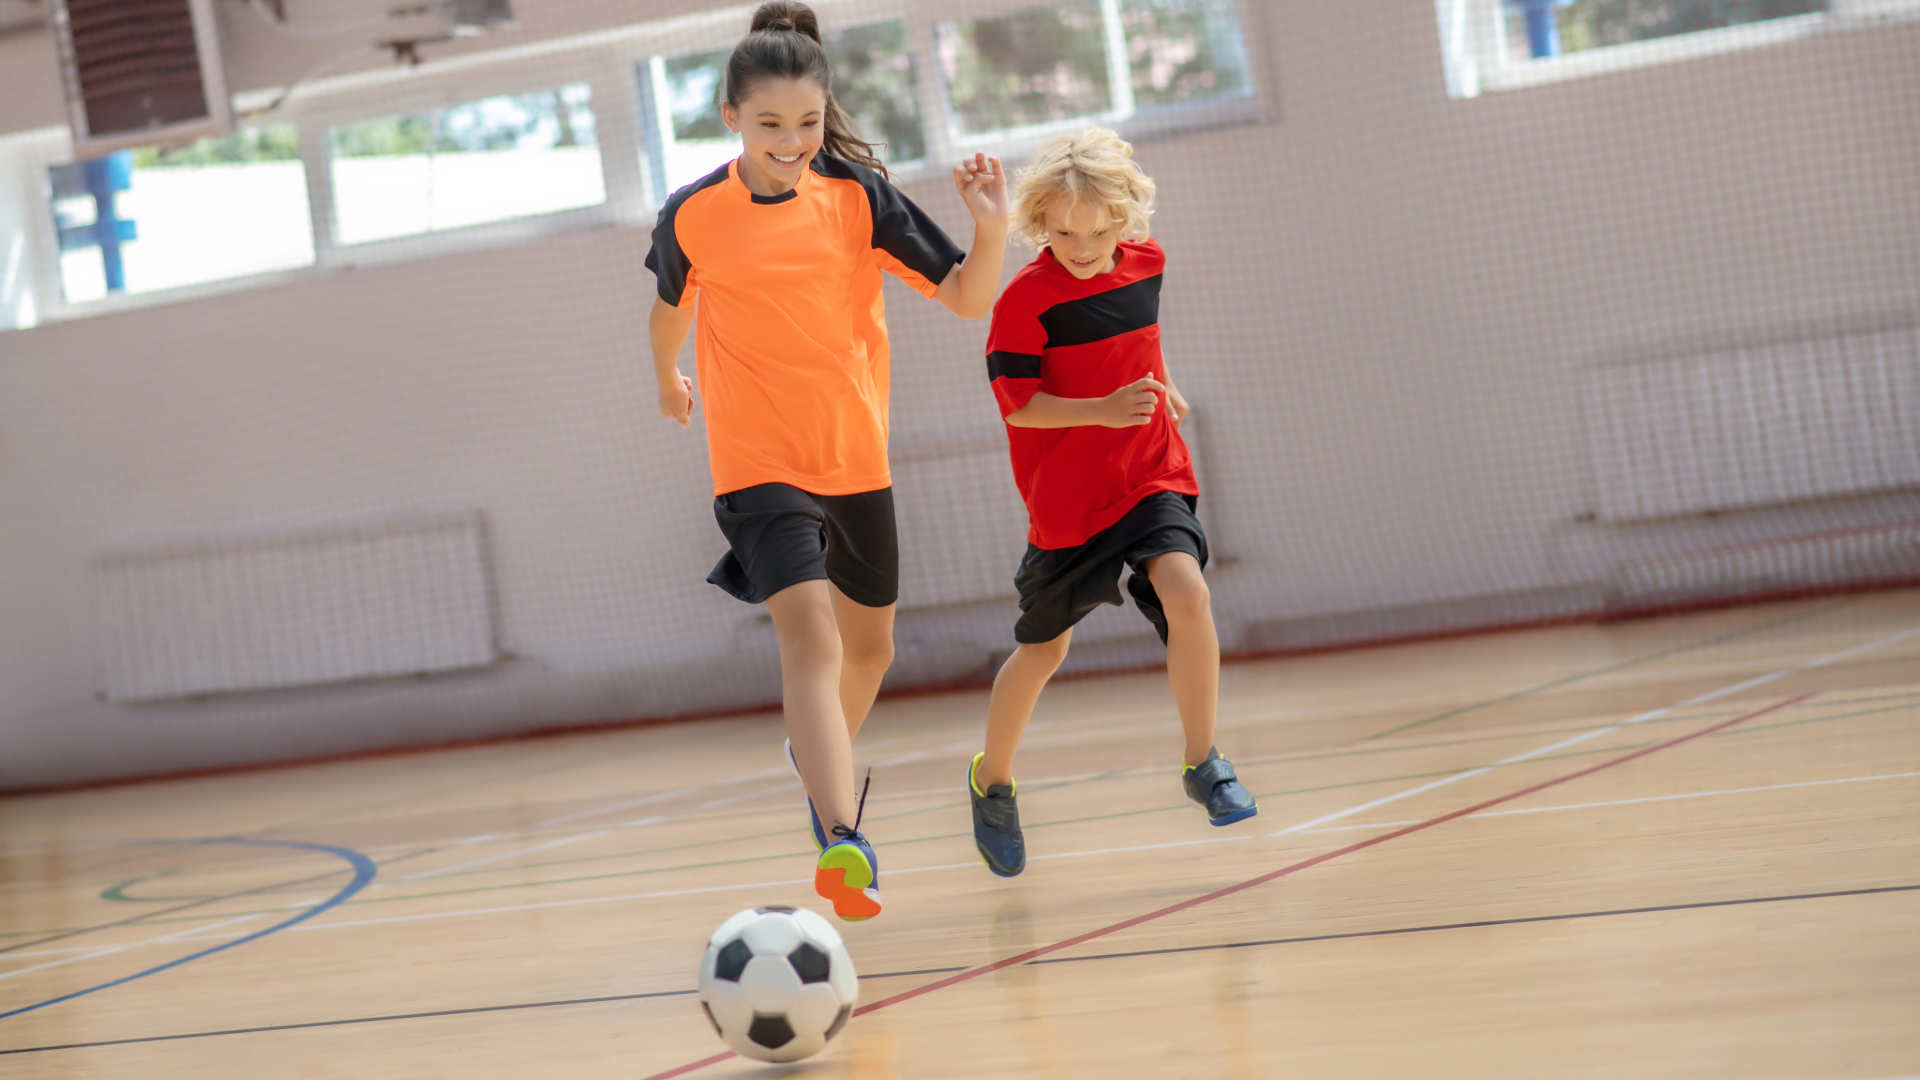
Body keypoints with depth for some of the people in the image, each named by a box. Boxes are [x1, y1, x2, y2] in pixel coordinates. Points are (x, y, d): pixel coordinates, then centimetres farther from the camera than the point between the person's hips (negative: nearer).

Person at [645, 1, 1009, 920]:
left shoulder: (859, 196, -5)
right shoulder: (693, 214, -8)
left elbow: (967, 298, -6)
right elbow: (671, 307, 14)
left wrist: (991, 229, -23)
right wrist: (668, 379, 29)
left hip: (859, 457, 4)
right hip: (759, 462, -3)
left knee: (868, 645, 19)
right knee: (810, 633, -23)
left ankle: (820, 758, 50)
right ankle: (842, 842, -34)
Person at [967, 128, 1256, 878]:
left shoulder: (1147, 263, 0)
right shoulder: (1026, 299, -18)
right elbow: (1017, 403, -18)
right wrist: (1104, 409, -29)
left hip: (1150, 473, 3)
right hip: (1066, 498, -3)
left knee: (1186, 592, -22)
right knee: (1043, 648, 10)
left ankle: (1202, 764, -6)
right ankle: (993, 780, 35)